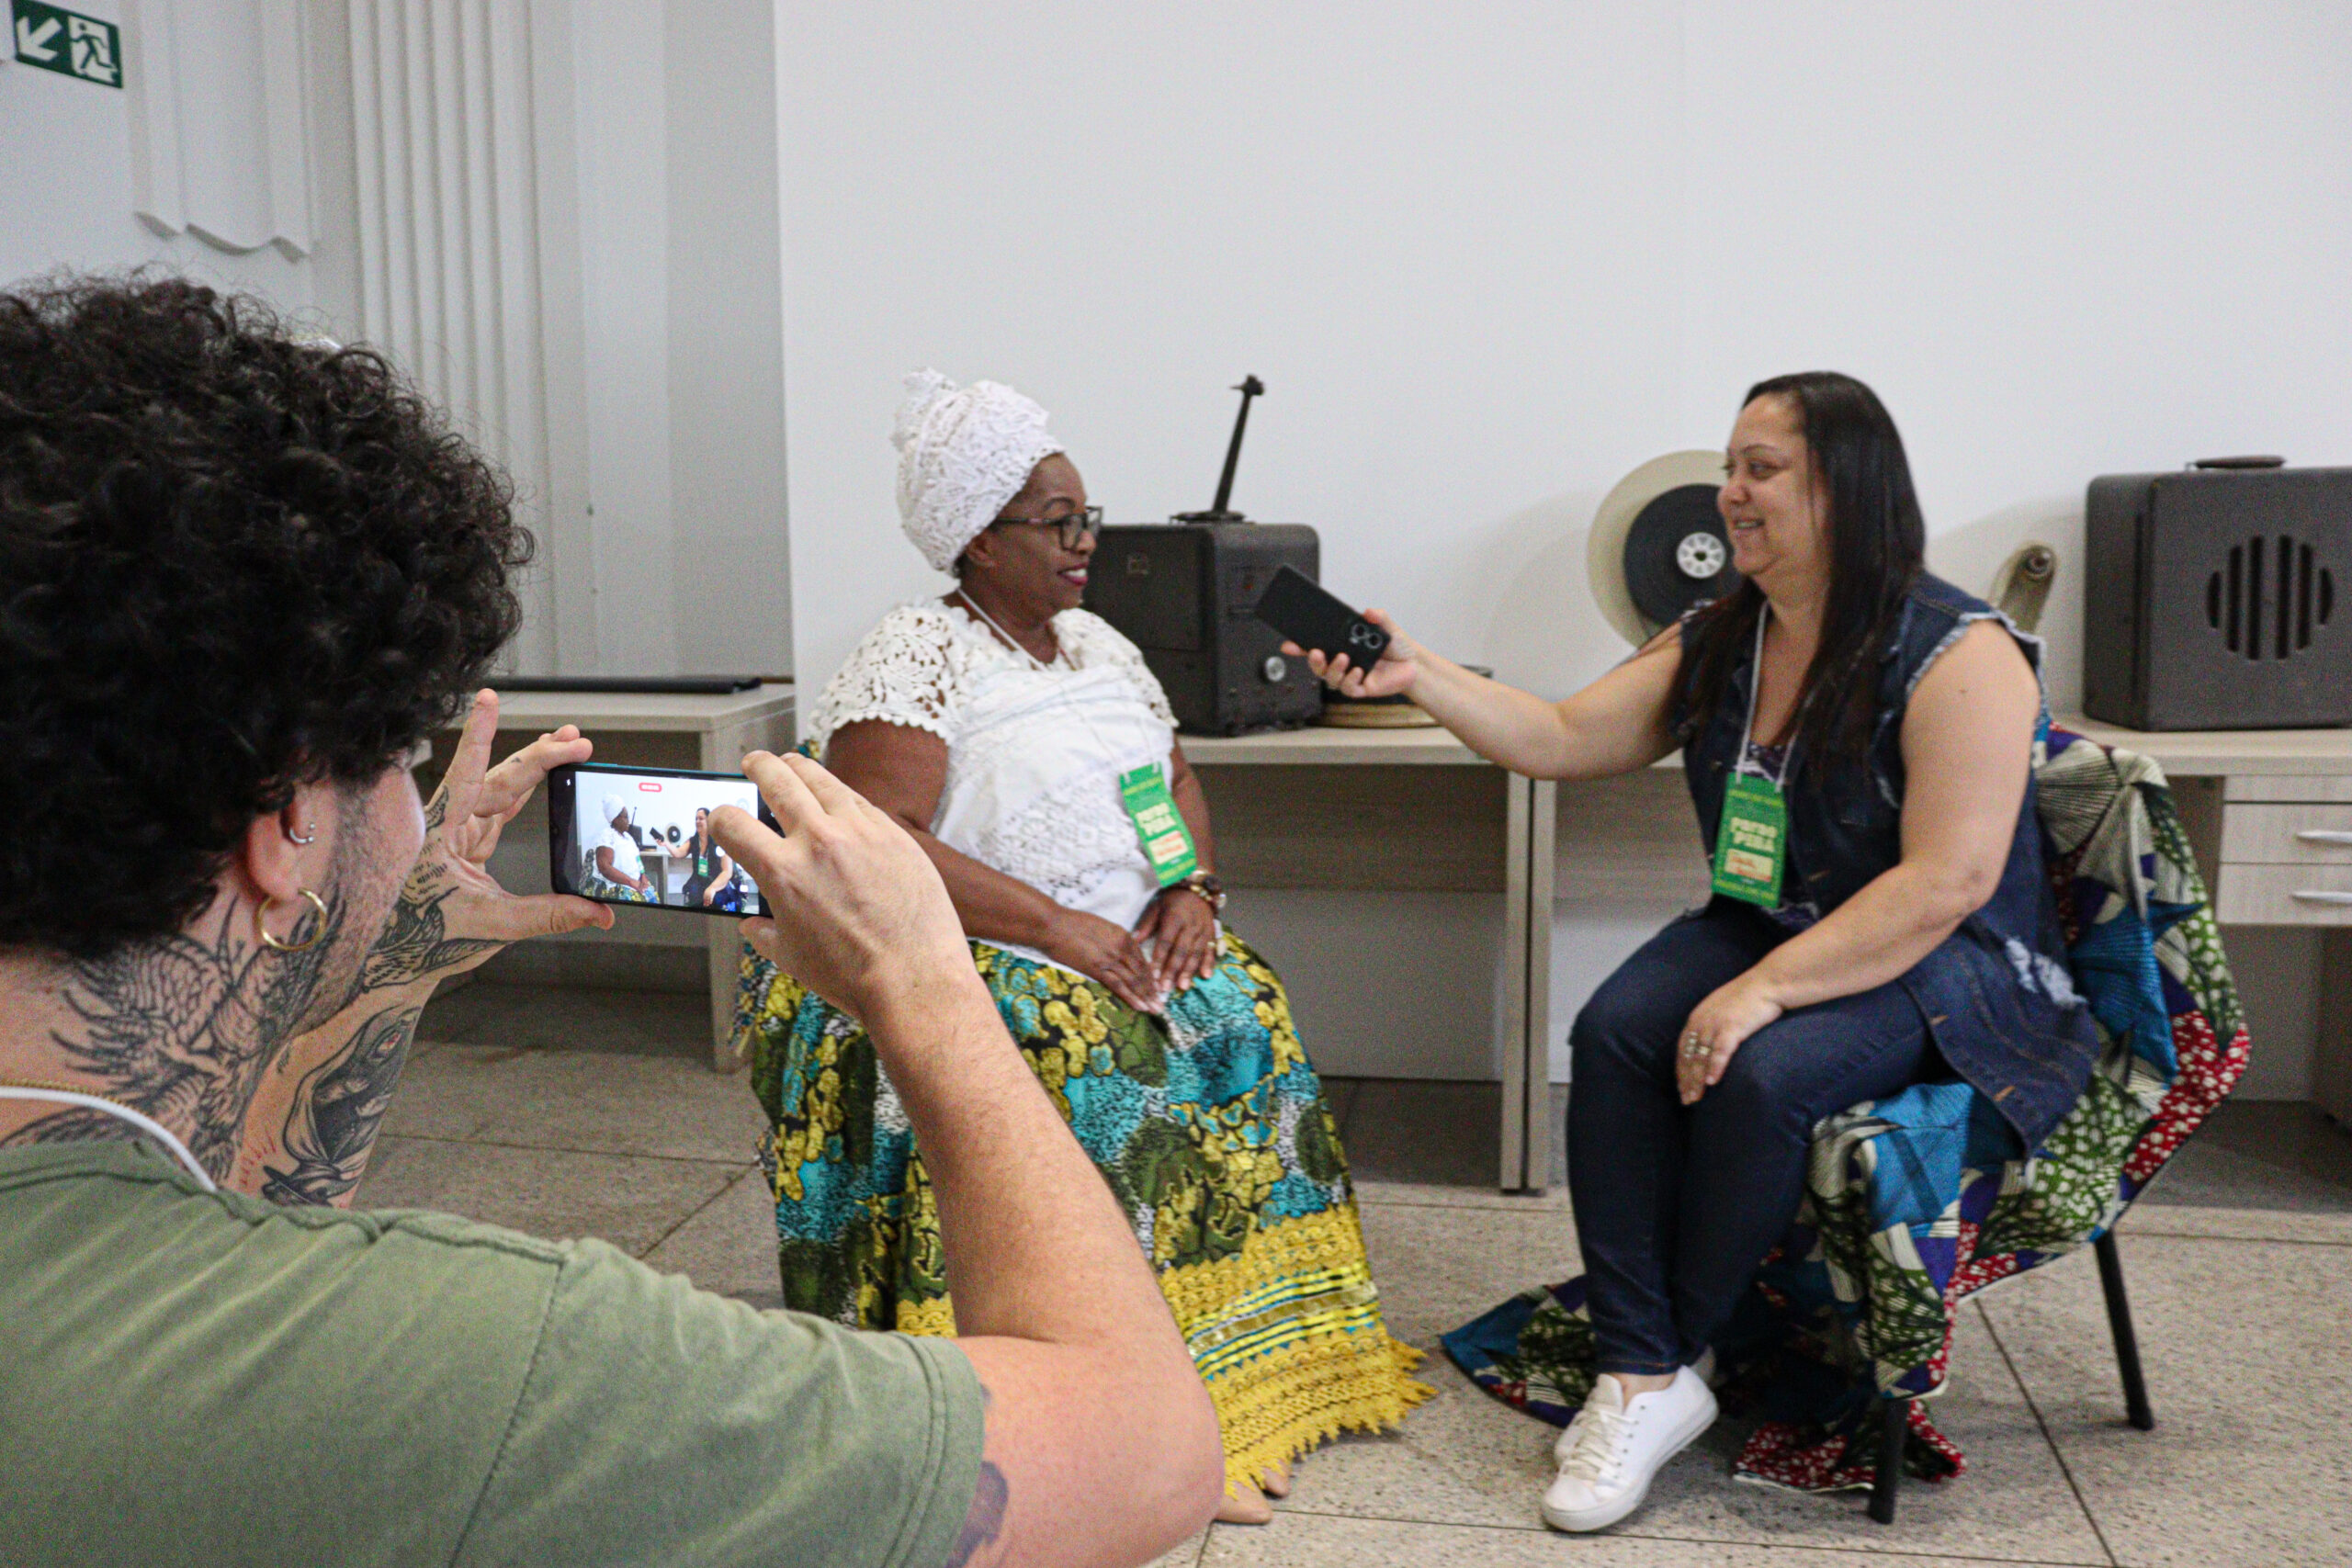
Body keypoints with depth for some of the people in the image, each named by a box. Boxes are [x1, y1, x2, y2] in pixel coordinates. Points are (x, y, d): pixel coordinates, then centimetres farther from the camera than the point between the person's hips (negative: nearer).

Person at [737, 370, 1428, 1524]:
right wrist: (1057, 926, -24)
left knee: (1245, 1020, -16)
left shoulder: (1098, 643, 15)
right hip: (963, 959, -7)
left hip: (1128, 944, 7)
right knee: (1088, 1055, -31)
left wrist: (1191, 888, -4)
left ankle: (1253, 1366, -10)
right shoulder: (914, 655, -9)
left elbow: (1178, 787, 18)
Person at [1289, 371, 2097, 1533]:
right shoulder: (1715, 645, 6)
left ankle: (1671, 1360, -9)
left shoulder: (1959, 654, -15)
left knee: (1761, 1072, -32)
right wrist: (1420, 677, -9)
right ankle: (1640, 1375, -20)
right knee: (1613, 1031, -22)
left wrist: (1765, 991, -29)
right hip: (1764, 934, 6)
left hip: (1945, 967, -6)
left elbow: (1948, 882, -23)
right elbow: (1562, 742, 4)